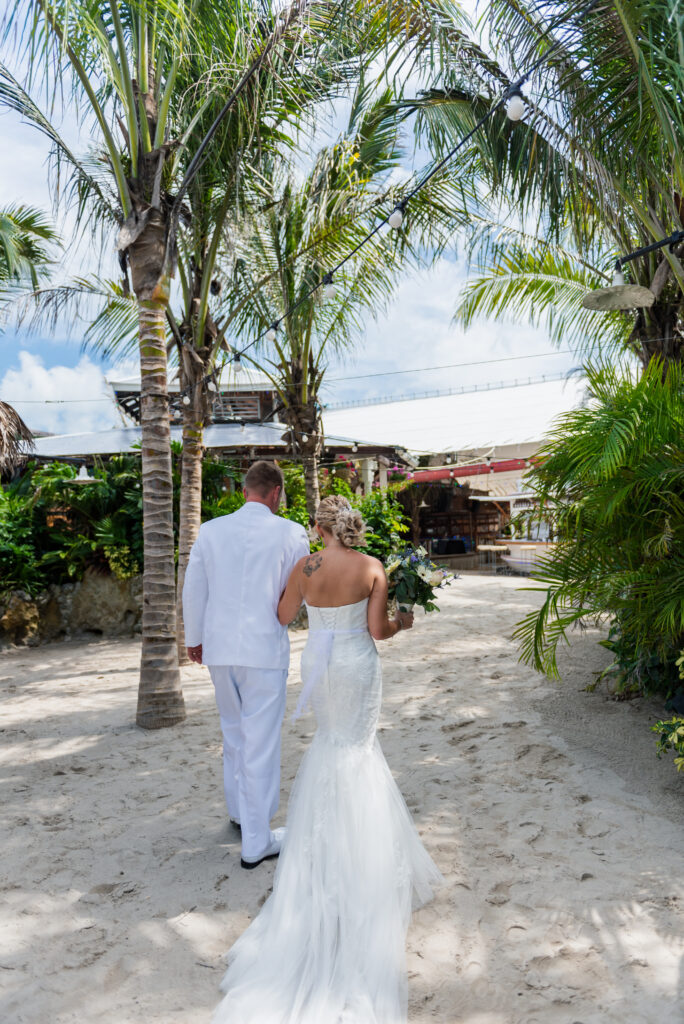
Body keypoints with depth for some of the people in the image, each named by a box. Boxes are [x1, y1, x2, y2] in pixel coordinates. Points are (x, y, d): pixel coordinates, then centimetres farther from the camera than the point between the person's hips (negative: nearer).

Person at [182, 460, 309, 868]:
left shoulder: (210, 530, -1)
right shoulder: (290, 533, -10)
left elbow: (193, 590, 7)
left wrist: (194, 638, 20)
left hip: (219, 649, 4)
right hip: (265, 650, -4)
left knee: (234, 734, 24)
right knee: (262, 745, 6)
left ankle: (239, 813, 41)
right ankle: (256, 842, 16)